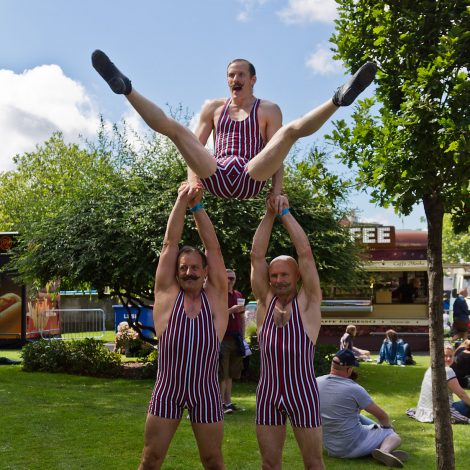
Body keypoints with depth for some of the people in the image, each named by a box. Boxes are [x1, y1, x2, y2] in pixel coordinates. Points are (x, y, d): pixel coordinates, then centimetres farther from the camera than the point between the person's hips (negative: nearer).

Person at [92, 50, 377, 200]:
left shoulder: (269, 110, 16)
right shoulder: (213, 107, 24)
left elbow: (276, 153, 6)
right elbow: (195, 145, 17)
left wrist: (277, 191, -9)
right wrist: (193, 177, -2)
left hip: (251, 179, -2)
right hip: (216, 177, 2)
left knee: (291, 130, -22)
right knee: (174, 128, -15)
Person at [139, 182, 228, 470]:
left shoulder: (216, 297, 0)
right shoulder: (167, 295, -1)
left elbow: (214, 248, -4)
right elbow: (170, 244, -3)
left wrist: (197, 206, -5)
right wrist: (182, 200, -4)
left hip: (205, 392, 0)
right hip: (167, 391, 0)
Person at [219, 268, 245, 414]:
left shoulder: (239, 295, 16)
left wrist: (242, 336, 17)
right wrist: (232, 310, -21)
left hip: (236, 338, 6)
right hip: (223, 338, -6)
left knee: (231, 373, 9)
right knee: (222, 373, -5)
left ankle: (228, 401, 14)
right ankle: (222, 403, -3)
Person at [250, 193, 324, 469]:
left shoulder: (307, 304, -5)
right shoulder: (265, 302, 3)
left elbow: (306, 253, -13)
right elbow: (257, 256, -4)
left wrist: (286, 213, -12)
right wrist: (269, 214, -11)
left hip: (303, 394, -3)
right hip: (268, 395, 3)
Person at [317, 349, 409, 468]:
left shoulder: (316, 383, -6)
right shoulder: (354, 389, -19)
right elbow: (381, 415, -4)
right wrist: (388, 426, 18)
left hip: (329, 447, 6)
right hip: (353, 447, -6)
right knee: (394, 435, 9)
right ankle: (384, 450, -17)